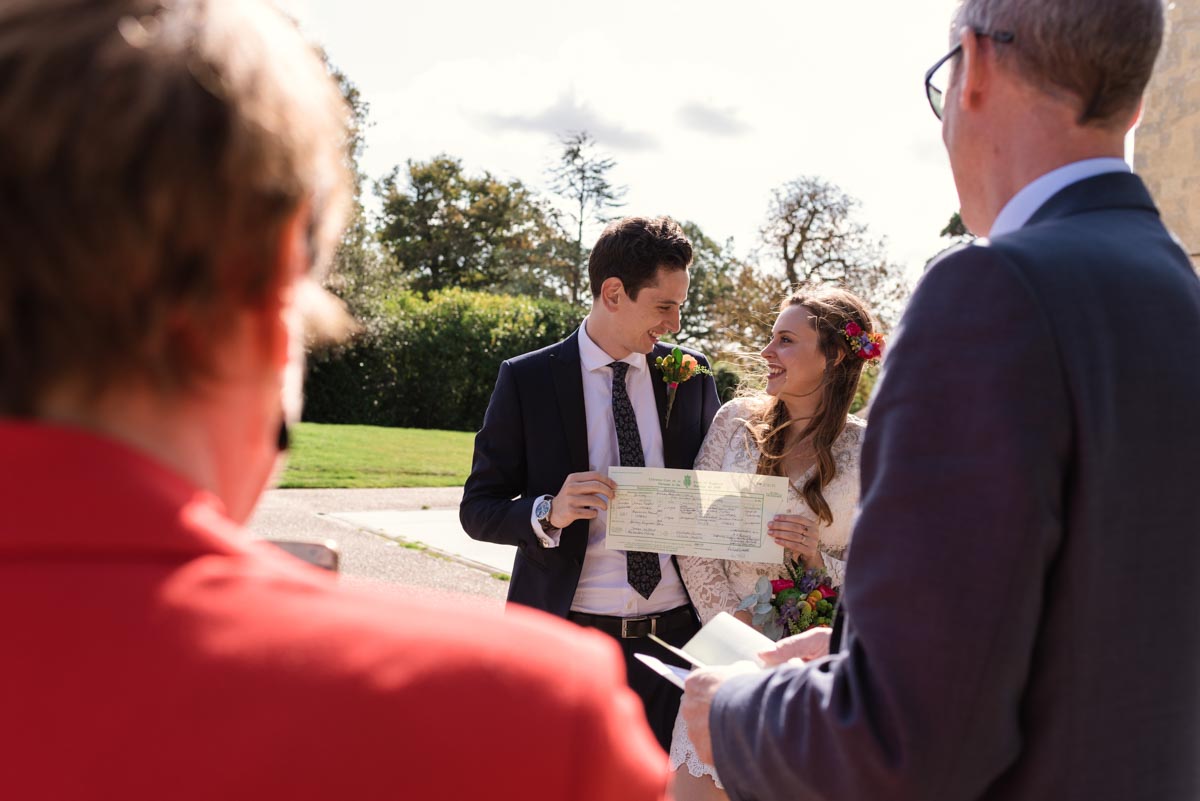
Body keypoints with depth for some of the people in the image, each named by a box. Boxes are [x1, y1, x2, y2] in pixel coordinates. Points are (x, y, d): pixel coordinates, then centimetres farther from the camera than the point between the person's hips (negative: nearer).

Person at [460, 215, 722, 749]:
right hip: (567, 642, -2)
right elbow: (477, 509, -3)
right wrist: (548, 512, -23)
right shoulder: (528, 379, -4)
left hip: (676, 635, 3)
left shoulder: (691, 374, 5)